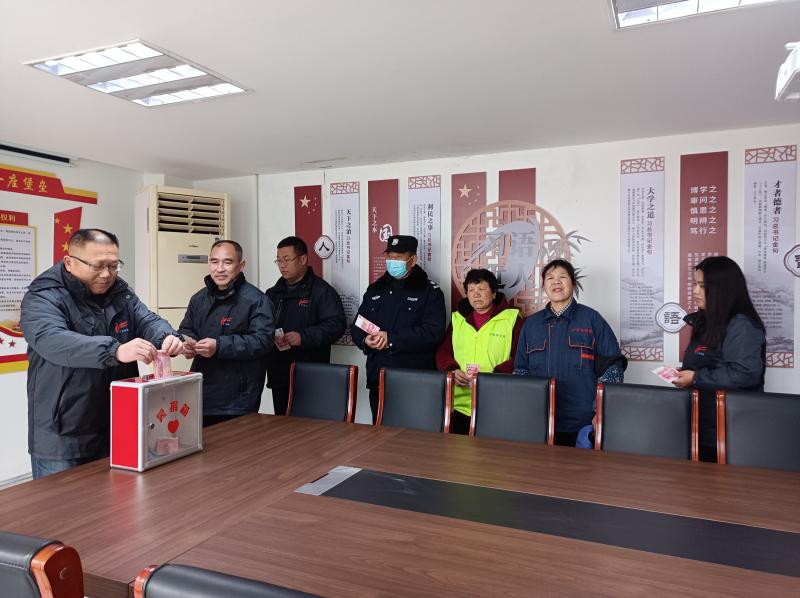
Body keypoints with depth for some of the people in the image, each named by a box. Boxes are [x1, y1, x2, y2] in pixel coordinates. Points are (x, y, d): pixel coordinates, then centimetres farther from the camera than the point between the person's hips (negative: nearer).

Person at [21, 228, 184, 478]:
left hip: (116, 430, 6)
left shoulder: (120, 292, 7)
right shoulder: (43, 296, -13)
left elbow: (148, 321, -1)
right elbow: (51, 340, -31)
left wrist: (167, 336, -27)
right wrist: (115, 350, -47)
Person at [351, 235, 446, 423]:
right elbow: (356, 327, 15)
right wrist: (366, 340, -8)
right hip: (378, 381, 5)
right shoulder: (375, 290, 15)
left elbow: (433, 333, -14)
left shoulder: (430, 291, -2)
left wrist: (391, 339, -18)